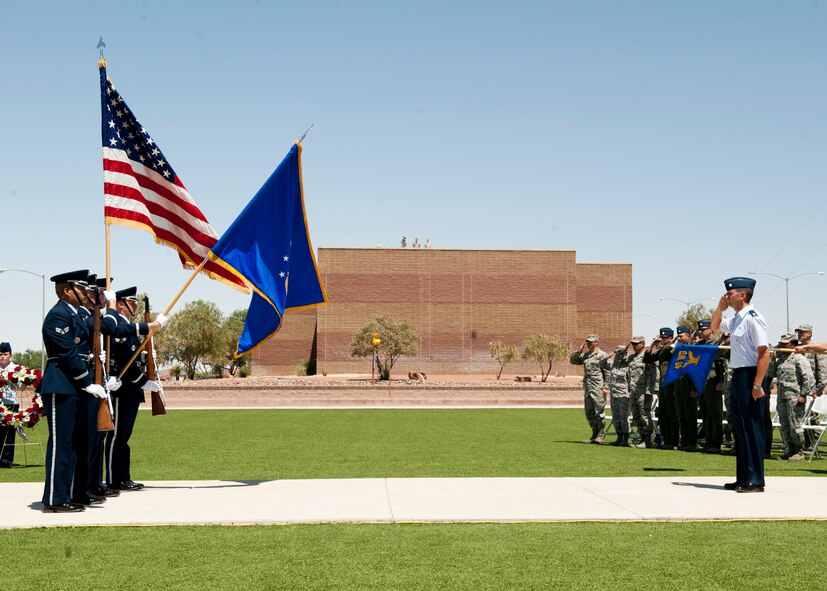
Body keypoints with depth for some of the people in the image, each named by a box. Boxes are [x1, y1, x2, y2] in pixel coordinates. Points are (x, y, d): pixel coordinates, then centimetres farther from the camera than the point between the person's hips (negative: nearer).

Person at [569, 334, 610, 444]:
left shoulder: (602, 355, -5)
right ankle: (595, 434, 19)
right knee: (589, 413, 10)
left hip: (598, 389, -7)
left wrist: (606, 387, -15)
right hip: (587, 388, 7)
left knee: (599, 412, -3)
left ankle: (600, 436, 2)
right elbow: (572, 360, 18)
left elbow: (608, 372, -8)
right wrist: (579, 351, 5)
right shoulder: (585, 355, 16)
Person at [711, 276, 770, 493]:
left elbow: (764, 353, -20)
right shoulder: (735, 320, 12)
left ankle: (756, 481, 1)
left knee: (752, 428, -5)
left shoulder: (753, 318, -15)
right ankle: (743, 478, 22)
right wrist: (720, 308, 15)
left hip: (750, 375, -10)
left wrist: (757, 385, -24)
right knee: (740, 428, 14)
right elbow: (715, 326, 33)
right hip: (738, 376, 10)